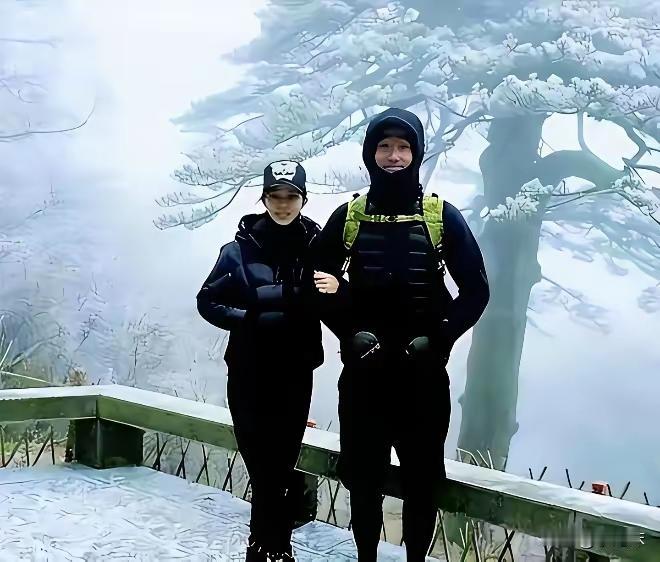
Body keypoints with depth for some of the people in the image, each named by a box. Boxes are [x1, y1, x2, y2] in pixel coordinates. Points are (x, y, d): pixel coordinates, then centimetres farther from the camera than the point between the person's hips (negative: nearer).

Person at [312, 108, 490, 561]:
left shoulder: (442, 216, -1)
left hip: (423, 373, -1)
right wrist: (351, 331, -8)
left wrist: (437, 340, -12)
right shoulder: (348, 217, 2)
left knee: (422, 481, 6)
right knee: (363, 477, 9)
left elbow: (476, 290, 0)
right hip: (363, 371, 1)